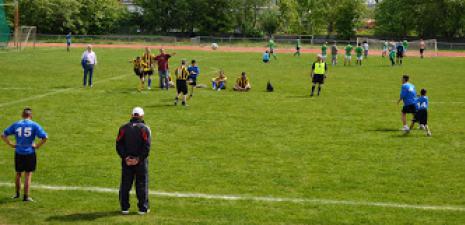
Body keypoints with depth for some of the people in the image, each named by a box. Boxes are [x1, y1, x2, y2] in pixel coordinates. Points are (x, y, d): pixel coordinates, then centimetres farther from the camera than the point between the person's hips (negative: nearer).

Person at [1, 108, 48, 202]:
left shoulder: (16, 125, 4)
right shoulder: (34, 125, -3)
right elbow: (45, 137, -13)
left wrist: (11, 144, 3)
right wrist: (37, 146, -4)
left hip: (18, 153, 2)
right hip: (30, 153, -2)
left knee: (18, 174, 18)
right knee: (28, 175, 5)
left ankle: (17, 194, 30)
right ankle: (26, 196, 7)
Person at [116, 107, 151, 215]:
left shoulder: (123, 128, 5)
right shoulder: (145, 129, -3)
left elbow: (119, 144, -4)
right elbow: (146, 146, -14)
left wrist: (125, 157, -8)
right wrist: (139, 158, -13)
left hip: (127, 161, 2)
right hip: (141, 161, -2)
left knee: (125, 184, 10)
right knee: (142, 184, 6)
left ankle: (124, 208, 13)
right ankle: (143, 208, 9)